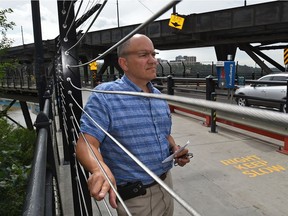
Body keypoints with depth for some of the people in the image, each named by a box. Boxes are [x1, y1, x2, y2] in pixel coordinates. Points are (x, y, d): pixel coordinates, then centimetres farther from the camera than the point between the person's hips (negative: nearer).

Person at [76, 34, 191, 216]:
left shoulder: (159, 96, 5)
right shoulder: (104, 96, -16)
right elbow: (86, 143, -23)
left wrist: (175, 149, -5)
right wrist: (100, 169, -43)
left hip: (166, 184, 7)